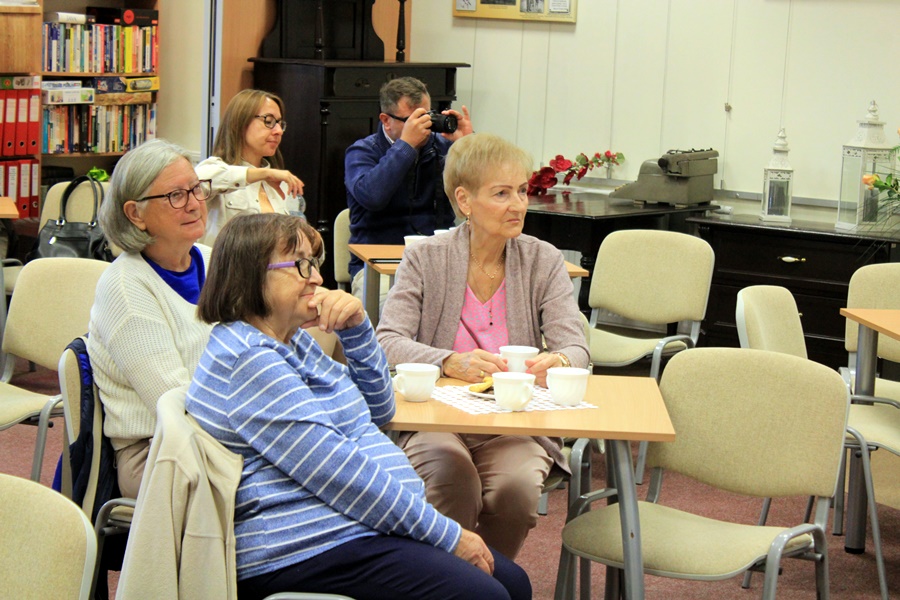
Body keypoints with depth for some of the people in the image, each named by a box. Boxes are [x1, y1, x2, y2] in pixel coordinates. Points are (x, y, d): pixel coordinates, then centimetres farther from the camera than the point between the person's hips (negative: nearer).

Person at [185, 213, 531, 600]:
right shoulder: (250, 360, -16)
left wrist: (356, 328, 5)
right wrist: (447, 534, -15)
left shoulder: (292, 341, 16)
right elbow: (340, 474, -20)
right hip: (306, 549, -10)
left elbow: (378, 411, 23)